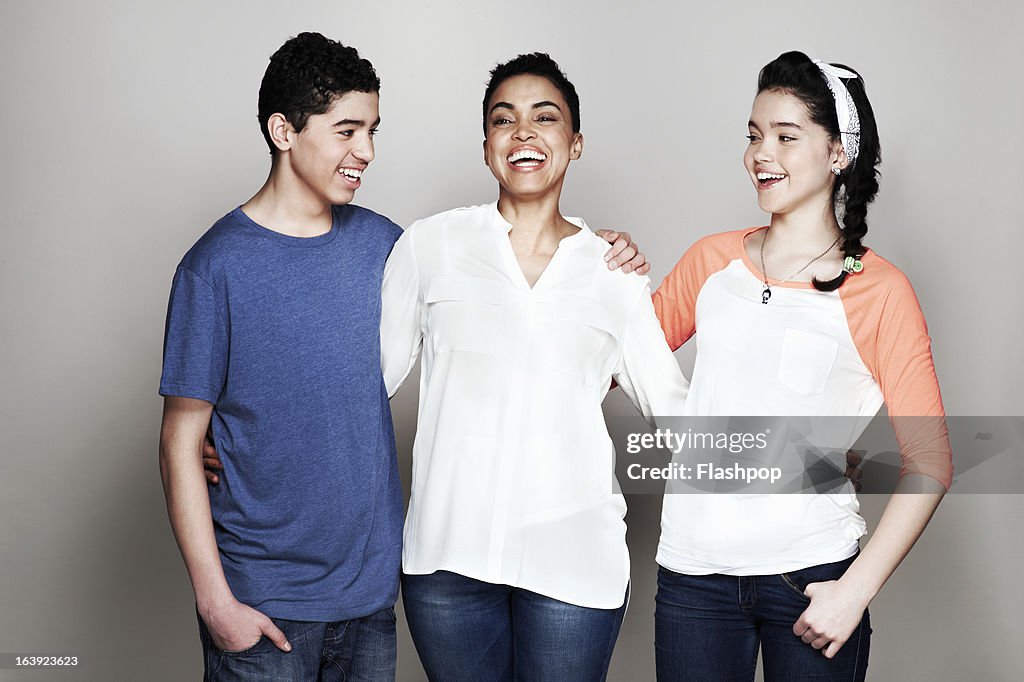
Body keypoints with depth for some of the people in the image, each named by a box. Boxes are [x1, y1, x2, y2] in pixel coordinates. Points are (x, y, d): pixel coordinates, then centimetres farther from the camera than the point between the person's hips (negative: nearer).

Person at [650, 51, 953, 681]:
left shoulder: (880, 292, -5)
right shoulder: (712, 261, 6)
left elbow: (929, 463, -5)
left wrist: (857, 589, -12)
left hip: (810, 578, -2)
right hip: (693, 569, 3)